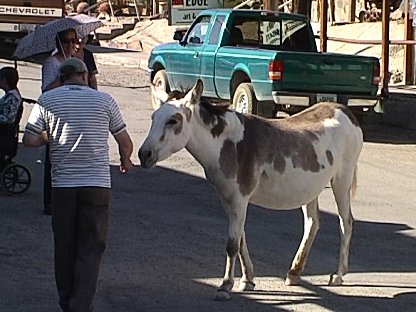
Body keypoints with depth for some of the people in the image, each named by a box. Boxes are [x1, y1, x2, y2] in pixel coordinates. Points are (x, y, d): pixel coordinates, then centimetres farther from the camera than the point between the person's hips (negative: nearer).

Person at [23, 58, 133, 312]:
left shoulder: (47, 101, 2)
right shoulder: (104, 100, 2)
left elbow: (30, 140, -3)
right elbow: (125, 142, 7)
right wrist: (125, 161, 28)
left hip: (63, 185, 1)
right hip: (97, 184, -1)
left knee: (65, 248, 14)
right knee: (90, 250, 1)